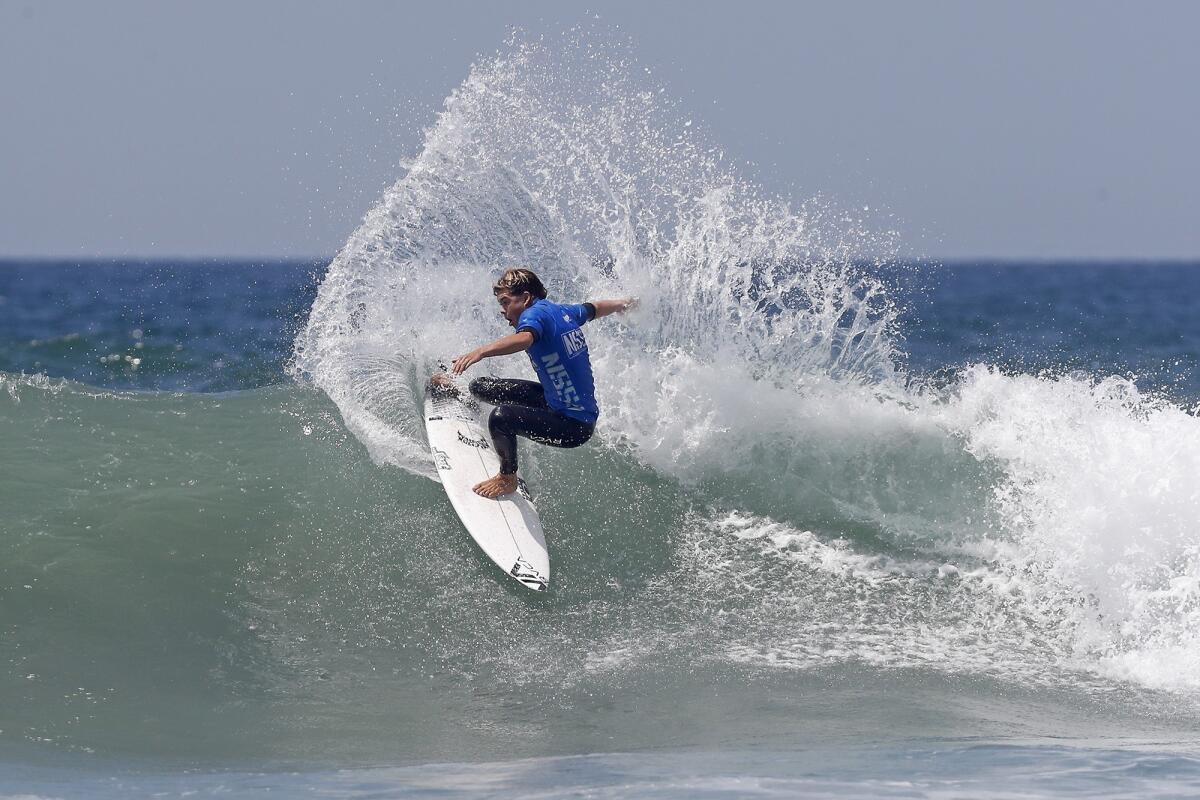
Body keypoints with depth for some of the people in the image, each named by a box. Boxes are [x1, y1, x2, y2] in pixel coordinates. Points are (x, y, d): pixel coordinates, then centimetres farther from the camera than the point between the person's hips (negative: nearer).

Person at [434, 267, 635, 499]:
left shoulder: (535, 314, -21)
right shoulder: (563, 312, 5)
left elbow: (524, 339, -45)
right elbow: (596, 308, 26)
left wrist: (479, 352, -58)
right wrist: (624, 304, 48)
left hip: (574, 427, -10)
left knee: (501, 417, -31)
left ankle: (508, 479, -6)